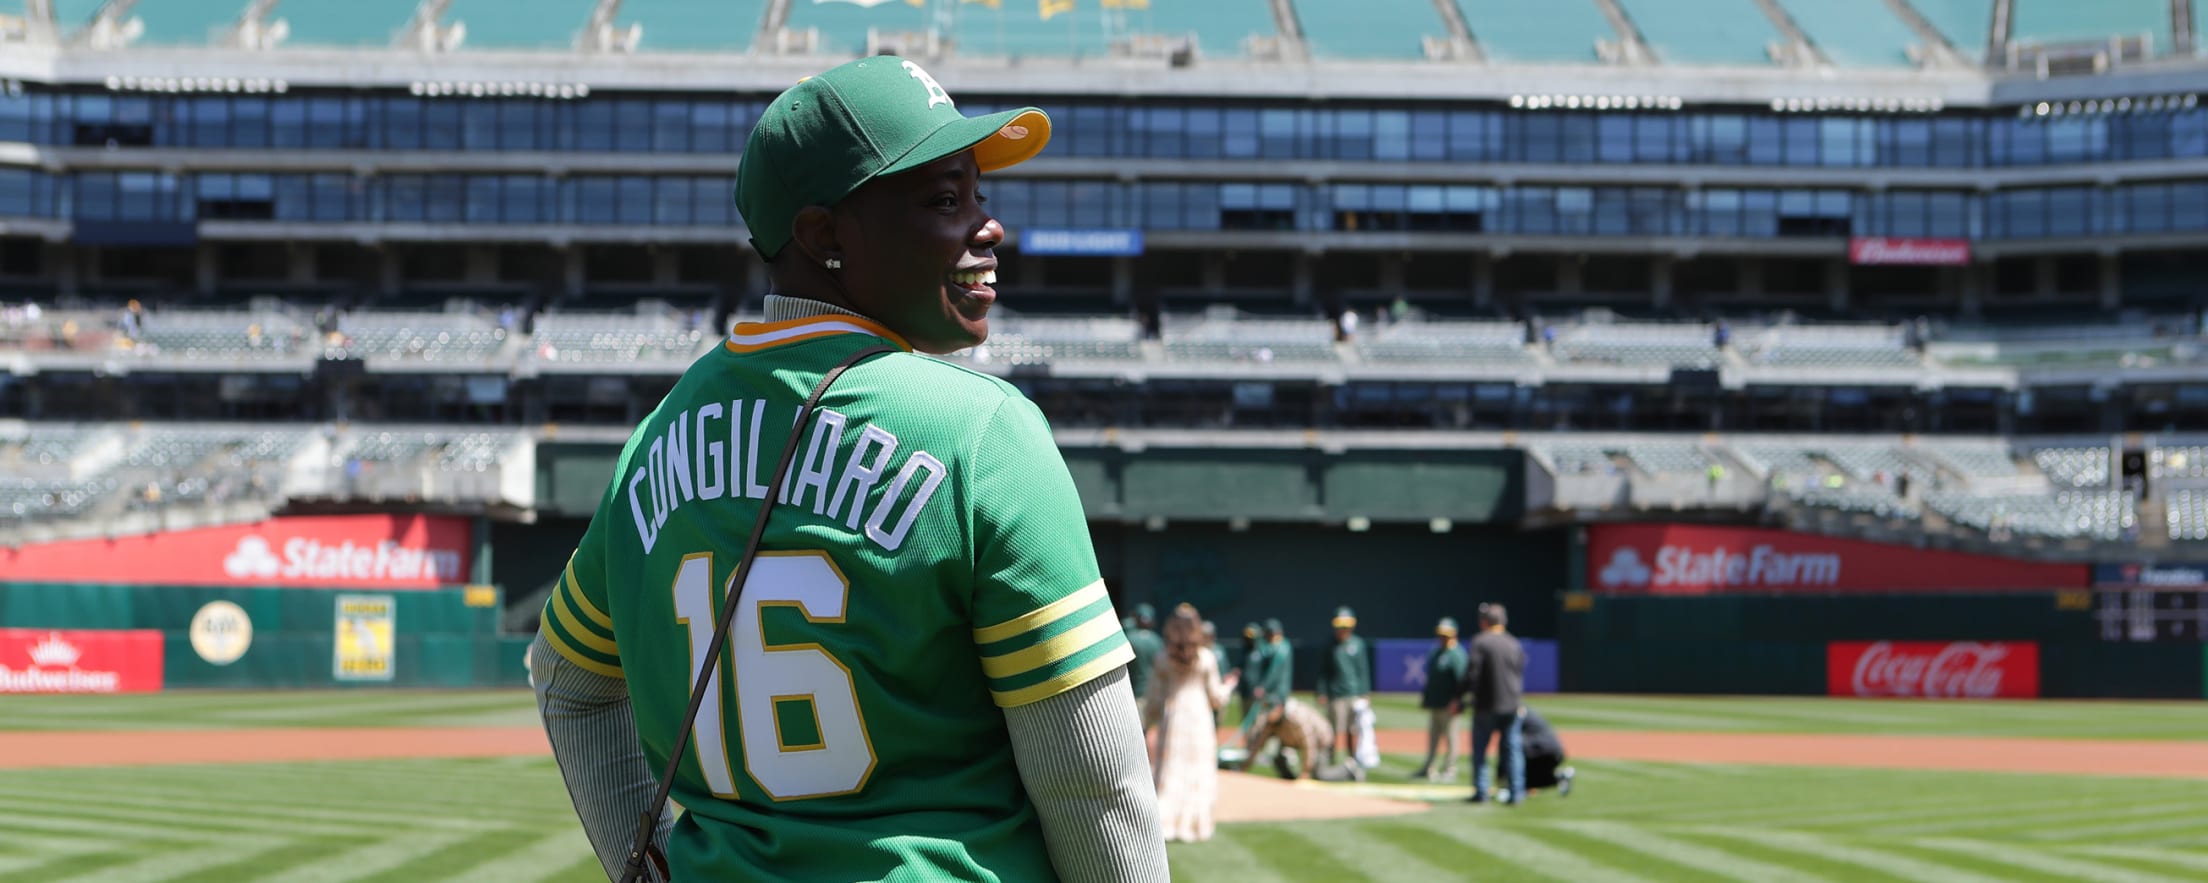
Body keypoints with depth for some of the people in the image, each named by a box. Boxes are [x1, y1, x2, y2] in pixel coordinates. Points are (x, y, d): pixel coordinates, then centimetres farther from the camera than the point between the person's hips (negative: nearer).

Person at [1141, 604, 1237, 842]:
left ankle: (1164, 823, -7)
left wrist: (1147, 723, 15)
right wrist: (1227, 687, 24)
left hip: (1172, 718, 1)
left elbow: (1154, 698, 3)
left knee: (1171, 772, 3)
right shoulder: (1207, 658, -3)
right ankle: (1194, 825, 6)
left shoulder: (1163, 659, -1)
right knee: (1198, 772, 6)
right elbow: (1215, 698, 3)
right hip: (1199, 717, -1)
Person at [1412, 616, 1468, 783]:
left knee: (1450, 736, -2)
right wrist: (1424, 695, 18)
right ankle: (1428, 767, 20)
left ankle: (1449, 770, 2)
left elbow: (1461, 680, -18)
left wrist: (1456, 702, -24)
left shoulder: (1456, 654, -12)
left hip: (1447, 705, -9)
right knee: (1433, 736, 14)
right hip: (1433, 703, 9)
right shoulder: (1435, 652, 15)